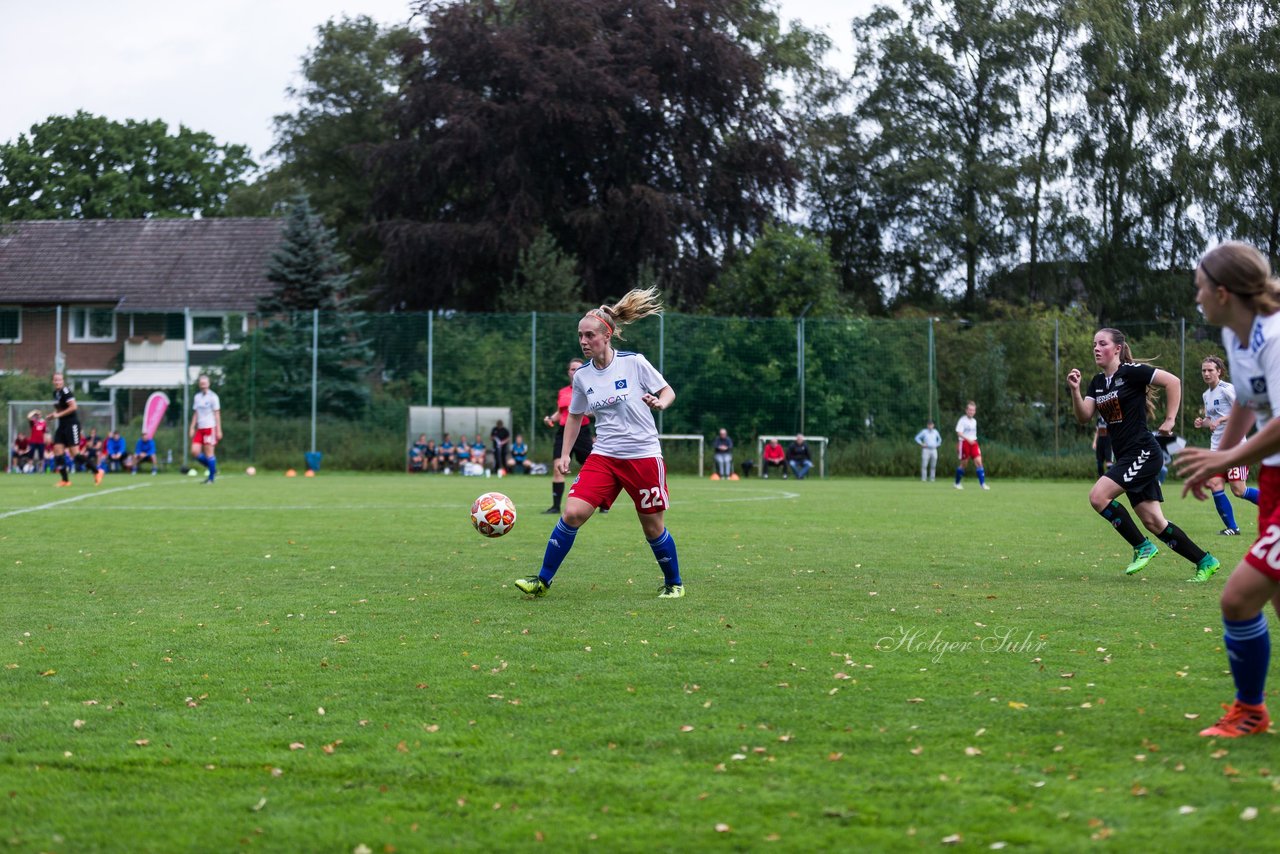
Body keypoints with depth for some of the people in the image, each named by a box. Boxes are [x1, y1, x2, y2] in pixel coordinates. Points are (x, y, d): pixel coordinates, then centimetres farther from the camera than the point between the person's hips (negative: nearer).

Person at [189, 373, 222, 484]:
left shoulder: (212, 396, -4)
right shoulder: (197, 397, 12)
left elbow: (217, 414, -4)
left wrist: (219, 430, -8)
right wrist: (192, 428, 11)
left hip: (210, 428, -6)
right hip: (200, 429, 6)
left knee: (209, 453, -6)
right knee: (195, 451, -5)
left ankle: (212, 477, 5)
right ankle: (213, 470, 13)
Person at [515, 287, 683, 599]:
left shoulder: (634, 362, -10)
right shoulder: (582, 375, 2)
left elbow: (668, 391, 0)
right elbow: (575, 415, 17)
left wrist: (660, 402, -22)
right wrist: (565, 454, 11)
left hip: (644, 456, -3)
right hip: (603, 456, 3)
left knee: (653, 528, 6)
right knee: (572, 513, -13)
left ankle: (673, 583, 30)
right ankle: (543, 580, -3)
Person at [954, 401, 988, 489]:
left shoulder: (974, 421, 13)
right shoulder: (962, 420, -9)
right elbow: (959, 433, -18)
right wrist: (968, 439, -29)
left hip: (973, 443, 5)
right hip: (964, 442, -5)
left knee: (978, 461, -9)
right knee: (962, 463, 4)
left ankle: (982, 483, -10)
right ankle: (957, 483, 21)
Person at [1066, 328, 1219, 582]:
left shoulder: (1131, 372, -10)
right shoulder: (1097, 383, 13)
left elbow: (1172, 381, -10)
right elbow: (1084, 417, 5)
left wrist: (1169, 420, -12)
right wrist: (1075, 390, -10)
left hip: (1143, 453, -8)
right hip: (1126, 456, 8)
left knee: (1098, 496, -19)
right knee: (1153, 521, 6)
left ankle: (1142, 547, -5)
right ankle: (1205, 561, 15)